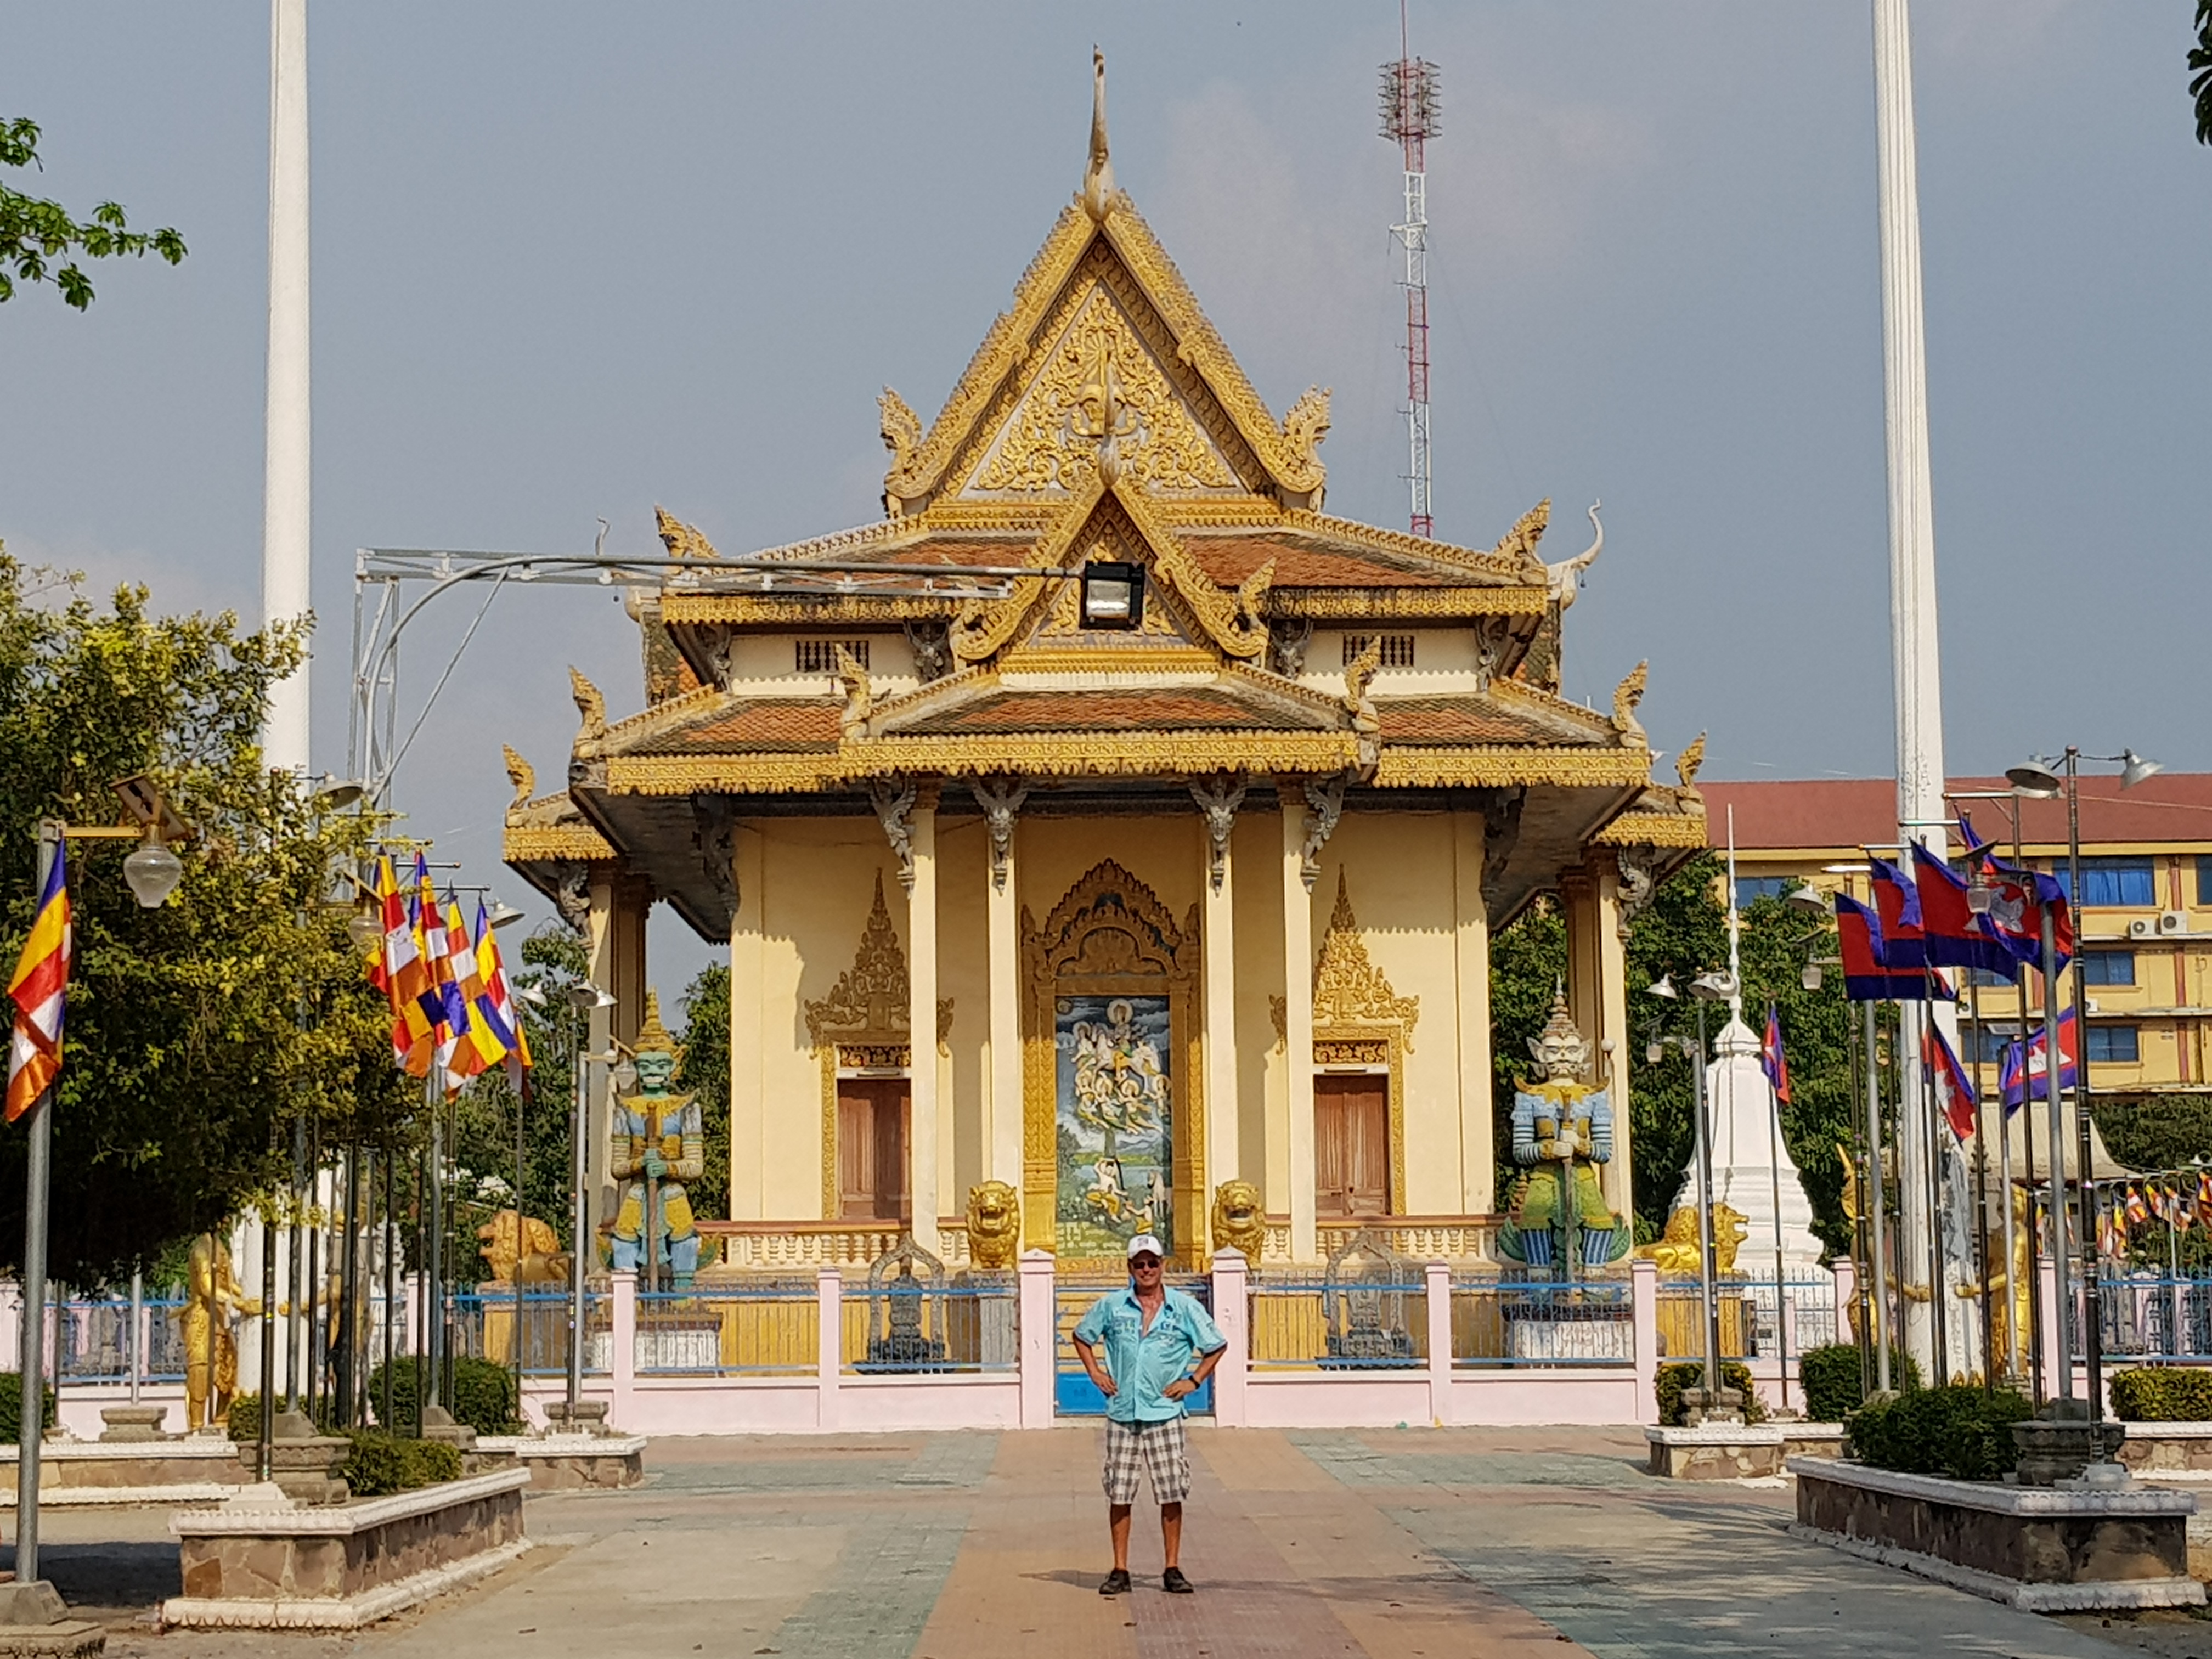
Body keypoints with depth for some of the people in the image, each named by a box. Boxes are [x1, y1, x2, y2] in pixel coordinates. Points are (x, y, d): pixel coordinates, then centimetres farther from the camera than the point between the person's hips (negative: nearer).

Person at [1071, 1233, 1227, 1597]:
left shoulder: (1184, 1308, 1)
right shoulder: (1111, 1306, 4)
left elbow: (1217, 1345, 12)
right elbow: (1082, 1337, 20)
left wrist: (1194, 1381, 4)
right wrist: (1095, 1373, 9)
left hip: (1164, 1414, -1)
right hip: (1122, 1414, 1)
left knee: (1171, 1494, -1)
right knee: (1119, 1494, 2)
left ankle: (1172, 1570, 7)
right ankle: (1120, 1571, 9)